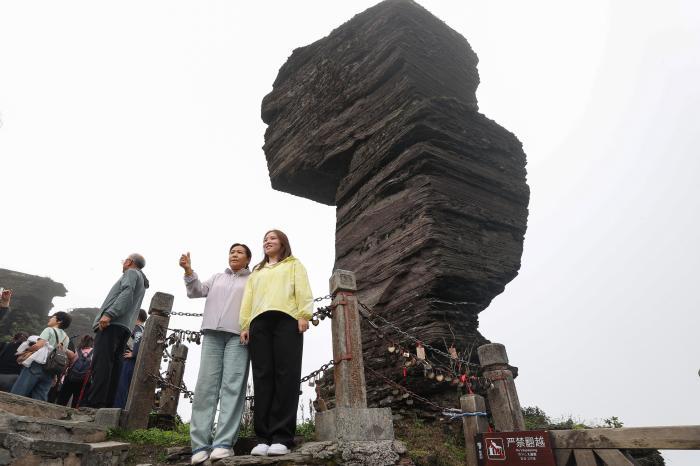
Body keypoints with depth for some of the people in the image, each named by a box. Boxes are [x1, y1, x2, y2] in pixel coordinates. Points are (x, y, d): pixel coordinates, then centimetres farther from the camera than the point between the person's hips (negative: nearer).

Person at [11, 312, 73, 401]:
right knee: (39, 400, 3)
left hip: (37, 364, -6)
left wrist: (27, 350, 7)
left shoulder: (49, 330, 3)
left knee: (16, 394, -3)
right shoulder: (66, 338, 22)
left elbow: (38, 345, -12)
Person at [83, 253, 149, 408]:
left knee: (101, 363, -15)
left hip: (113, 323, -9)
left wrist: (109, 314, -22)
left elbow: (127, 293, -14)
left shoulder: (131, 272, 5)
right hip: (125, 327, 9)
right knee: (114, 365, 2)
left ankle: (94, 403, -22)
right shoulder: (142, 282, 33)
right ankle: (107, 404, -1)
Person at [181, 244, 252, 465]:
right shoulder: (217, 277, 26)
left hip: (238, 335, -3)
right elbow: (197, 291, 15)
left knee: (232, 386, -11)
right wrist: (188, 271, 1)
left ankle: (224, 443, -13)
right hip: (212, 333, 3)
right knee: (205, 385, -5)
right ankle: (200, 444, -4)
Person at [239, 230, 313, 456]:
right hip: (259, 322, 4)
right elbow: (248, 298, 22)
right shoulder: (256, 271, 34)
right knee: (263, 377, -6)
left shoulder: (294, 264, 22)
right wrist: (245, 324, 7)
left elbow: (302, 289, 7)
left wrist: (304, 315, -8)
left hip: (286, 319, -3)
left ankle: (282, 437, -13)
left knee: (286, 376, -11)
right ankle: (264, 437, -6)